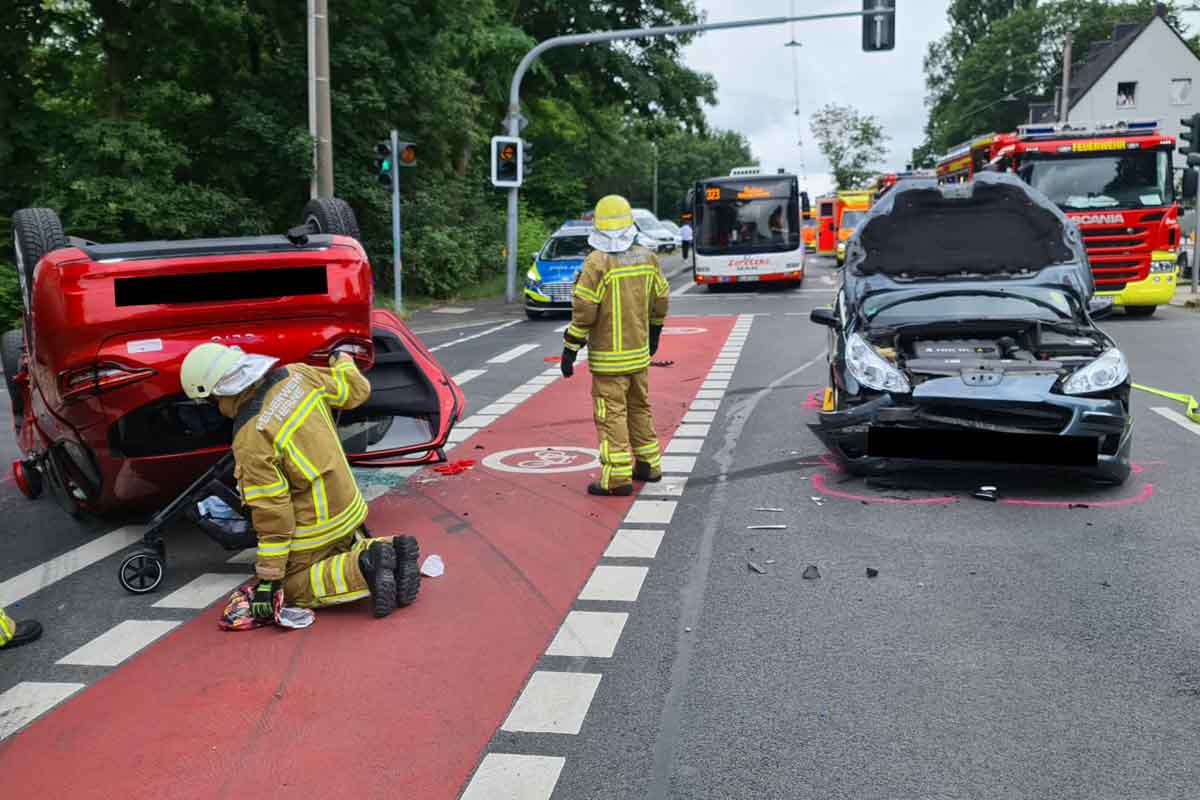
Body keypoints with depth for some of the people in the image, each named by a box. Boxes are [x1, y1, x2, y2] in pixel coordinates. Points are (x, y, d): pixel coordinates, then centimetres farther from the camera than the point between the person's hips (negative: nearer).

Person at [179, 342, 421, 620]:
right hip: (349, 506, 8)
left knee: (293, 589, 9)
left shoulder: (251, 440, -25)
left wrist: (268, 579, -14)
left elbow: (271, 512, -23)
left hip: (314, 524, -8)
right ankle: (392, 551, 4)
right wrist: (342, 359, 29)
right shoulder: (297, 375, -8)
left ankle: (363, 569, -12)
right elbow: (356, 391, 6)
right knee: (342, 550, 31)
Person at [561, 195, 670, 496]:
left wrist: (570, 349, -10)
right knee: (639, 408, 19)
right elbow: (660, 299, 14)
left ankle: (618, 478, -3)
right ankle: (648, 464, 29)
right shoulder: (647, 259, 4)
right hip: (639, 353, 7)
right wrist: (654, 333, 29)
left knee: (612, 414, -3)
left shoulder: (598, 263, -16)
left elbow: (584, 311, -17)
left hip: (609, 358, -6)